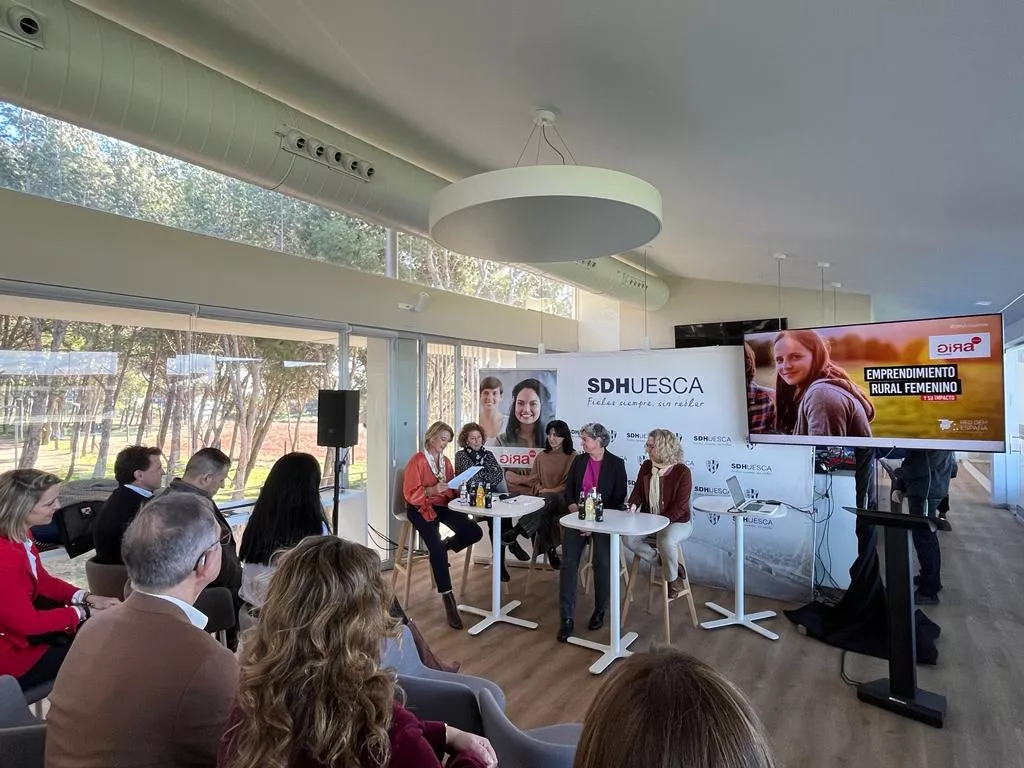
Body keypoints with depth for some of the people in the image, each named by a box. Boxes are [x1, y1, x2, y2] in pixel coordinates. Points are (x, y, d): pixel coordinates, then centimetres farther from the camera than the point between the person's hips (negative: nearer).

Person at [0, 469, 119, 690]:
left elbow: (43, 581, 7)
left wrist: (88, 598, -4)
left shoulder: (18, 535, -4)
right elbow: (27, 622, -26)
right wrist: (82, 611, -14)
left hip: (22, 626, 9)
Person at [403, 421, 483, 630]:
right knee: (436, 548, -27)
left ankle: (445, 546, 13)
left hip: (443, 505, 6)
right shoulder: (417, 460, -9)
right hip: (420, 508, -6)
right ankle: (447, 598, -18)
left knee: (474, 532, -16)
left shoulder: (446, 461, 12)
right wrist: (433, 490, -27)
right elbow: (410, 494, -14)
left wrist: (457, 488, -5)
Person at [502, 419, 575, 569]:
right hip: (544, 498, 3)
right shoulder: (542, 456, 19)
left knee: (548, 501, -38)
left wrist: (551, 491, -8)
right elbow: (534, 479, 18)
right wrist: (540, 489, -2)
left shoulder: (572, 457, 6)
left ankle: (516, 532, -44)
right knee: (543, 514, -34)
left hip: (562, 499, -3)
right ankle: (550, 550, -23)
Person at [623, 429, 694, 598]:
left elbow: (680, 506, -16)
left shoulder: (682, 472, -14)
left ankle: (673, 579, -6)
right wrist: (633, 505, -17)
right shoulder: (646, 467, 2)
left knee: (666, 540, -36)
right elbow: (638, 491, 6)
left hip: (677, 521, -5)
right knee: (627, 537, -21)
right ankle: (661, 563, -1)